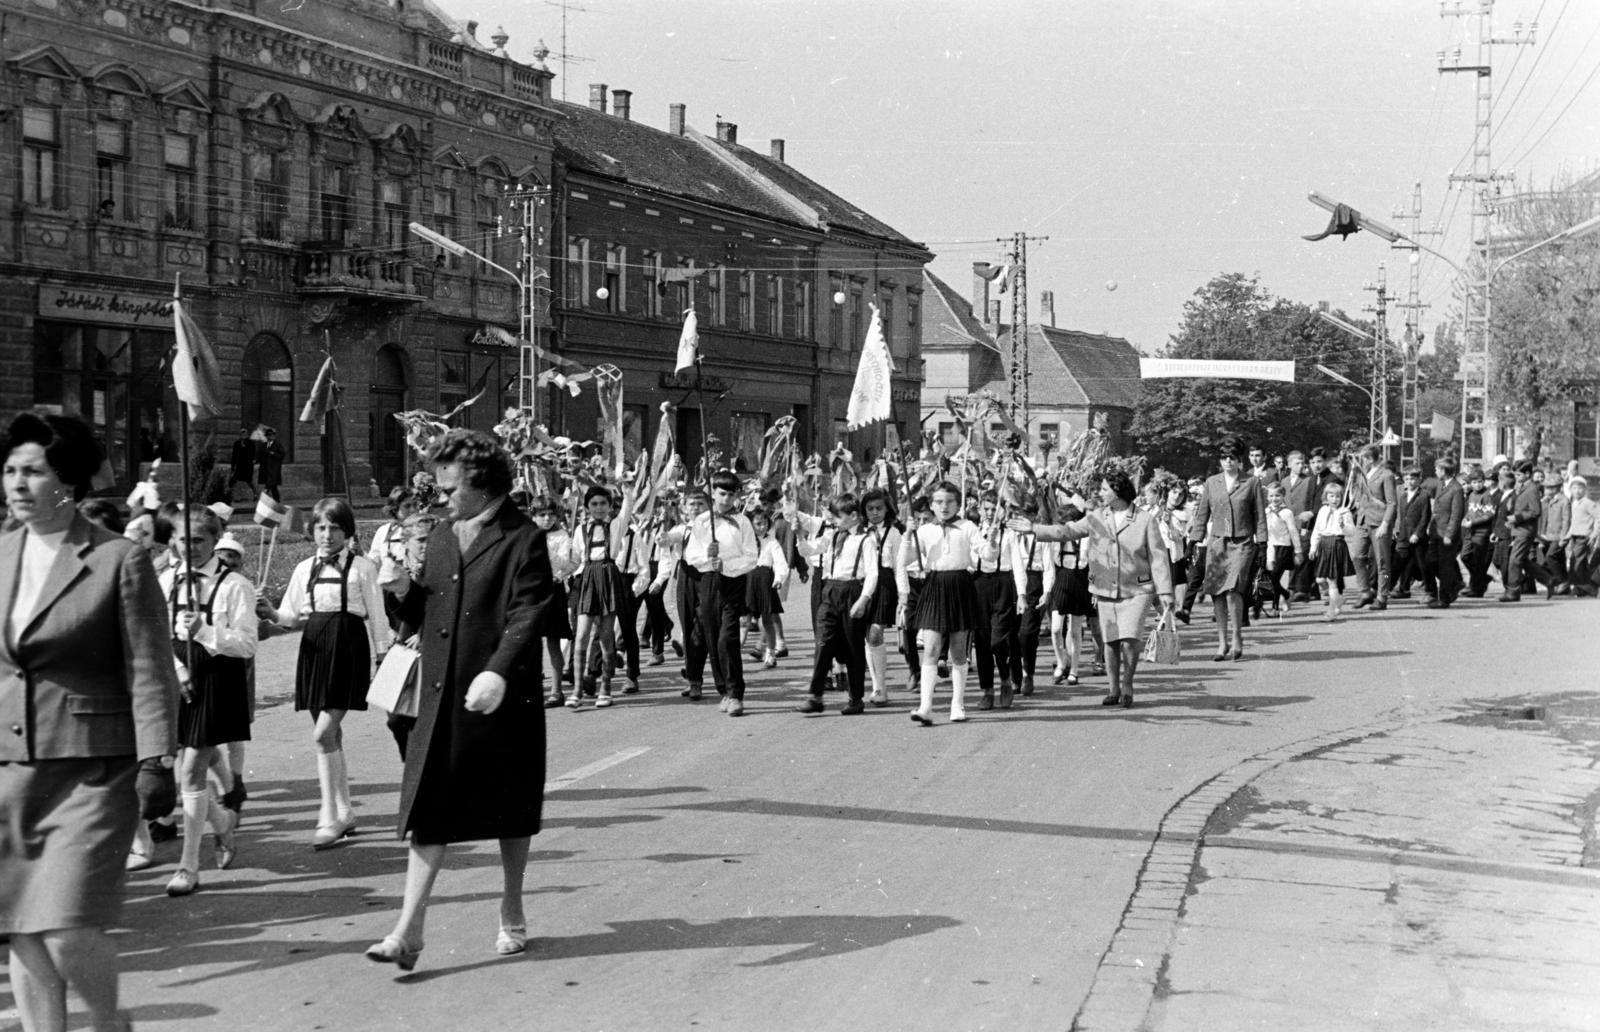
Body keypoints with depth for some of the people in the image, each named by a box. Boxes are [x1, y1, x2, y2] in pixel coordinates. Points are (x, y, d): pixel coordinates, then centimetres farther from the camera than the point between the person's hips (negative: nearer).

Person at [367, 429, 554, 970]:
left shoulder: (523, 540, -7)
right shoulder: (440, 537, 14)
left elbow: (528, 616, -17)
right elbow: (415, 618, 17)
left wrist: (498, 672, -31)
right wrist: (402, 590, -5)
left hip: (500, 702, -5)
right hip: (440, 701, 5)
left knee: (509, 814, 10)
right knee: (427, 813, 0)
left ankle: (511, 916, 27)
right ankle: (408, 930, -1)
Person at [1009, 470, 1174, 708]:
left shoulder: (1145, 520, -5)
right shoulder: (1096, 518, 6)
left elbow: (1158, 557, -4)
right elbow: (1067, 531, 6)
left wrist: (1164, 591, -8)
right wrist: (1035, 529, -3)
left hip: (1136, 590, -4)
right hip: (1105, 590, 4)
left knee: (1130, 640, -12)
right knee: (1111, 641, 7)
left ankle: (1127, 686, 7)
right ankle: (1114, 689, 22)